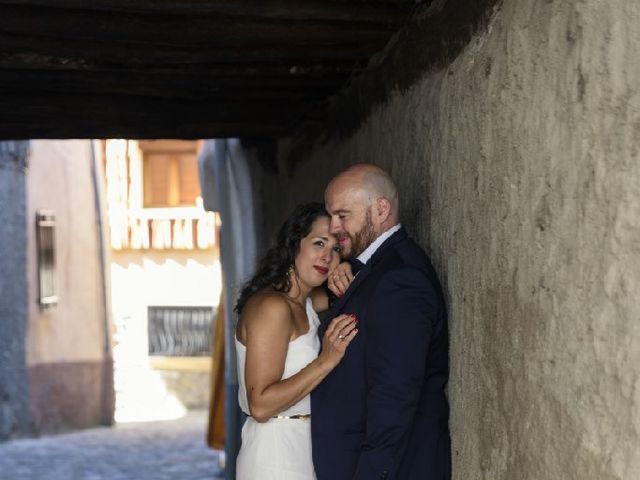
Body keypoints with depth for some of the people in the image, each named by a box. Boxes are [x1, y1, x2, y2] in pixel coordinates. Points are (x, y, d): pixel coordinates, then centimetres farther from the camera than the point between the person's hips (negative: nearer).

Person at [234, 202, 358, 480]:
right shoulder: (271, 306, -19)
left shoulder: (305, 303, 7)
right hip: (275, 458, -9)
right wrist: (326, 360, -26)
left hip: (302, 451, 9)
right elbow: (261, 406, -22)